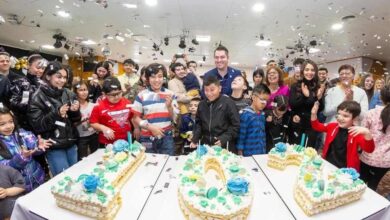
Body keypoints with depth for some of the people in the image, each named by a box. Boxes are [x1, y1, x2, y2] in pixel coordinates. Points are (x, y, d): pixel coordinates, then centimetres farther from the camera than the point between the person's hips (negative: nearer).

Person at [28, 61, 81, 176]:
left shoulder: (69, 94, 2)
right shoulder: (38, 98, -9)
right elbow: (37, 126, -13)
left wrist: (75, 111, -11)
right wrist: (56, 114, -24)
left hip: (71, 143, 4)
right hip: (54, 147, -4)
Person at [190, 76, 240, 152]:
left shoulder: (228, 103, -8)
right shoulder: (202, 104, 8)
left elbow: (235, 125, -7)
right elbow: (198, 123, 16)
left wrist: (224, 138, -17)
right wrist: (195, 139, 4)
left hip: (224, 146, -4)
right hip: (206, 145, 4)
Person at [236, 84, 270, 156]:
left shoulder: (262, 115, 5)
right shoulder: (245, 114, -15)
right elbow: (241, 136, -12)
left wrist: (264, 151, 14)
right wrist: (240, 154, -10)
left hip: (262, 154, 6)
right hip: (249, 155, -6)